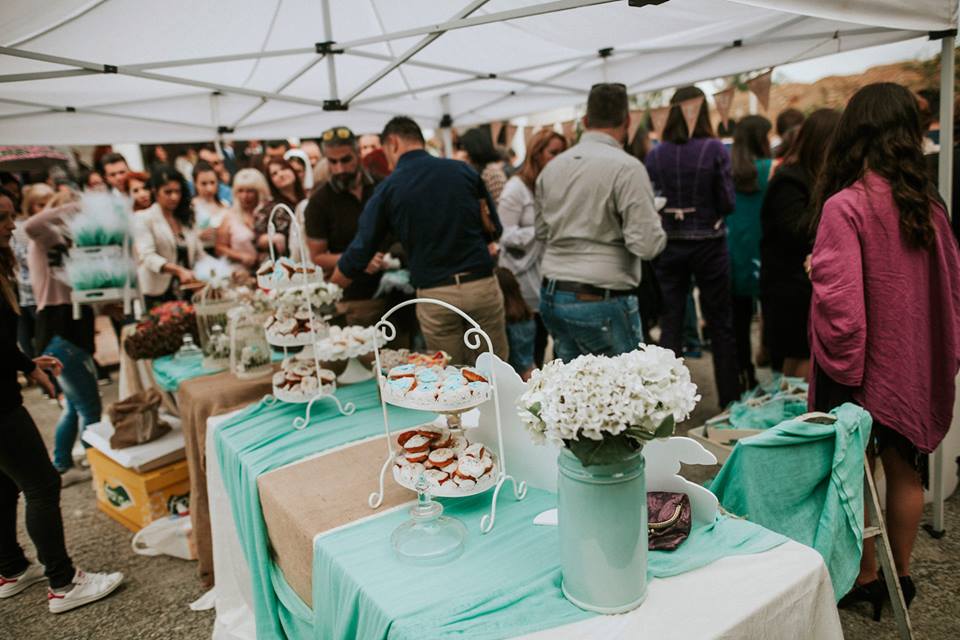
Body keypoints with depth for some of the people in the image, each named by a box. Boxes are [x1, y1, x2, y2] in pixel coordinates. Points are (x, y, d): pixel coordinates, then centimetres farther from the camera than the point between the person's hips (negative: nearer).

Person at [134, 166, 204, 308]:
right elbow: (147, 256, -14)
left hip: (186, 294, 4)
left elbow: (199, 254, 13)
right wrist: (179, 270, -28)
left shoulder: (187, 219, 16)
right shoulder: (143, 219, -1)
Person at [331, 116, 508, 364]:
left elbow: (359, 253, 2)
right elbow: (494, 228, 10)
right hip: (482, 284, 1)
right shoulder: (463, 171, 4)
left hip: (435, 294, -1)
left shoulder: (388, 189, 0)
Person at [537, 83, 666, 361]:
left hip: (551, 296, 6)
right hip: (601, 300, -6)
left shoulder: (552, 166, 7)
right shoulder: (627, 167, -12)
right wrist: (656, 226, 5)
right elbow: (647, 244, -15)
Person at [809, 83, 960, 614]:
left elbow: (840, 305, -26)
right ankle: (900, 575, 35)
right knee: (904, 471, 19)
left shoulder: (844, 206, -20)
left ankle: (864, 580, 26)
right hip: (916, 368, 6)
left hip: (862, 369, -6)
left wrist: (841, 370, -14)